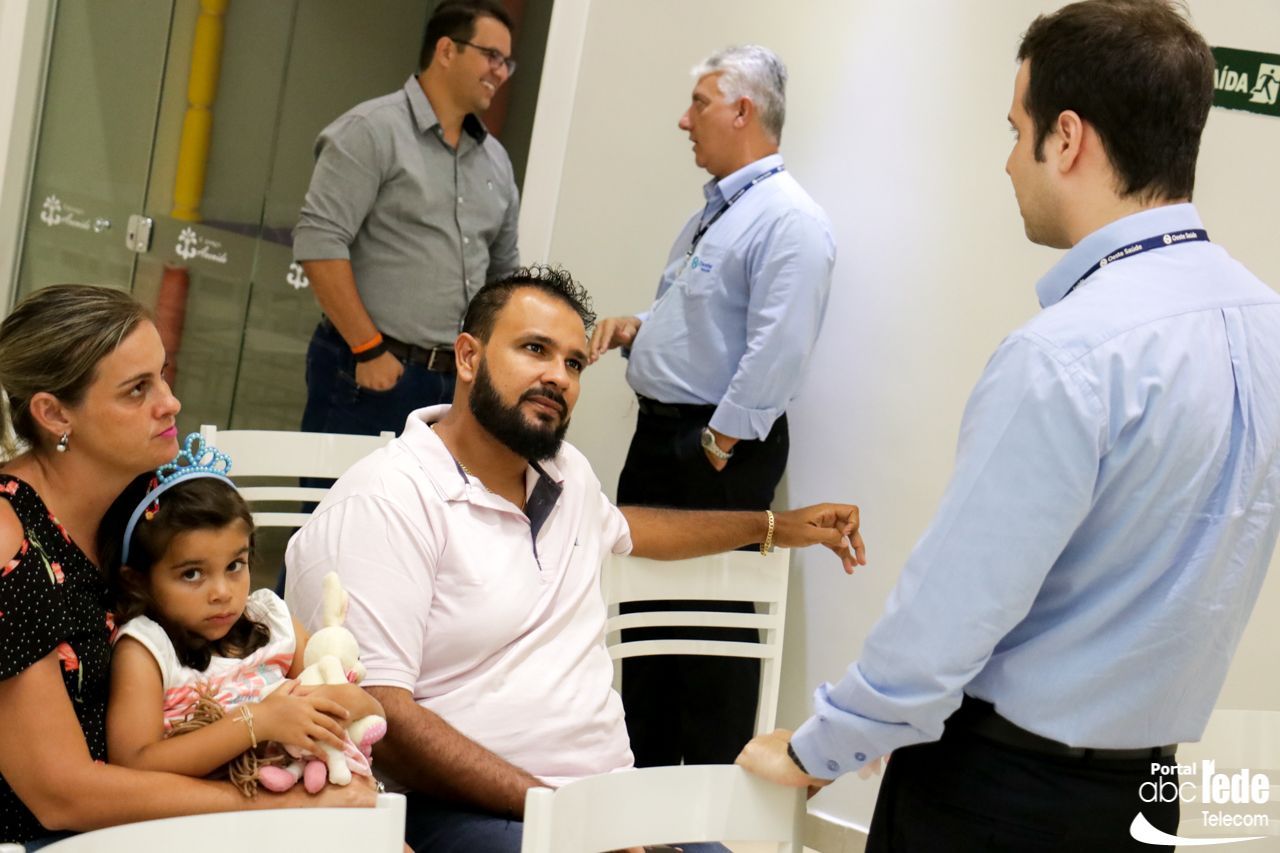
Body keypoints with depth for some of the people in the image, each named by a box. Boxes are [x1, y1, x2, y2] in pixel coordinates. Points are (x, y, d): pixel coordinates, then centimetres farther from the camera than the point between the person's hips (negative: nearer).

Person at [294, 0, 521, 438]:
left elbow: (504, 268, 24)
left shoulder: (495, 159, 15)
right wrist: (369, 349, -15)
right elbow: (319, 241, -13)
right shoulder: (372, 130, -6)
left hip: (458, 382, 6)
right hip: (368, 371, -6)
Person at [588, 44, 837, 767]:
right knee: (644, 609, 16)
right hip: (658, 435, 10)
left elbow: (775, 354, -22)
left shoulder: (789, 221, -16)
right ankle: (640, 774, 30)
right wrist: (637, 327, 7)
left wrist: (717, 448, -20)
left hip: (721, 453, -10)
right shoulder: (716, 211, 15)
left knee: (711, 624, -2)